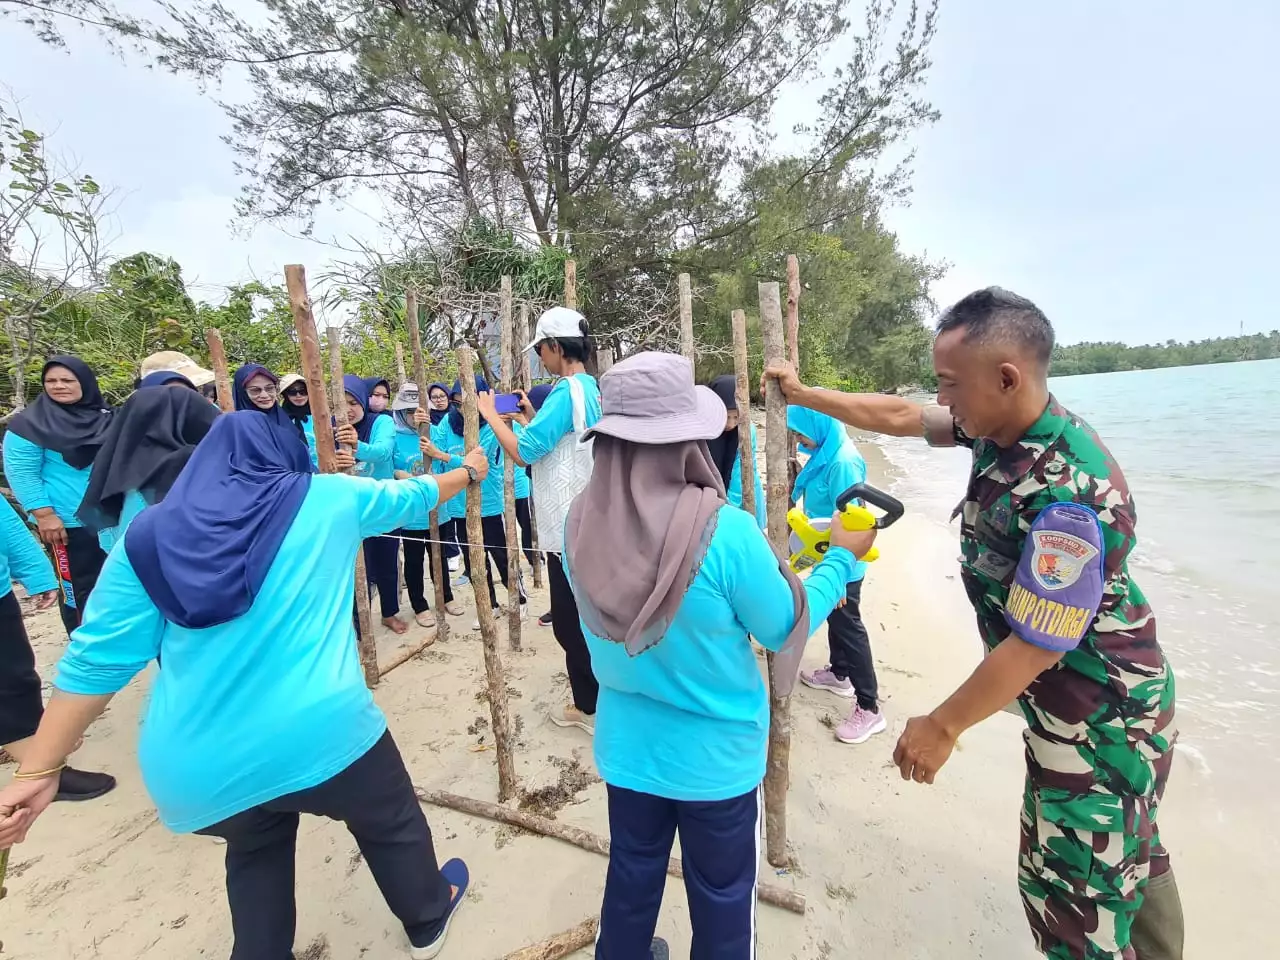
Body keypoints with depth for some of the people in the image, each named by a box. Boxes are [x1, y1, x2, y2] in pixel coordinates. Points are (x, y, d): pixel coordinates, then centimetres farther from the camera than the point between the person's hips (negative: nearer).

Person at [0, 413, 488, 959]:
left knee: (257, 852, 35)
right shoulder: (329, 499, 1)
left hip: (198, 766, 3)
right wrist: (468, 472, 34)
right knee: (391, 824, 27)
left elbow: (96, 659, 3)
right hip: (320, 733, -2)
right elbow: (414, 495, 16)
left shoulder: (151, 533, 5)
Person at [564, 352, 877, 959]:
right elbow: (785, 629, -13)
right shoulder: (726, 532, -31)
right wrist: (841, 559, 1)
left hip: (626, 748, 4)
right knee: (721, 897, 24)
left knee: (631, 877, 29)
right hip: (716, 755, -3)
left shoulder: (581, 522, -17)